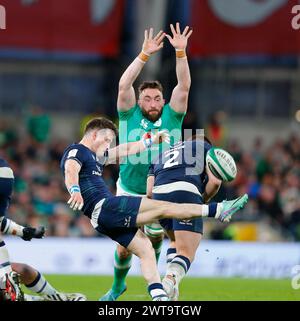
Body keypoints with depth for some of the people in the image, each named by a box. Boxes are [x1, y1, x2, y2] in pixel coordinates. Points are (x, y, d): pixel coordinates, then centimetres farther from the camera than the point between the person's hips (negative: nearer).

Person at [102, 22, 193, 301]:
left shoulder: (171, 117, -4)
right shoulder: (130, 117, -6)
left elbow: (184, 87, -13)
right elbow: (124, 86, -19)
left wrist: (180, 52, -24)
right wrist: (145, 54, -25)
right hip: (129, 194, -1)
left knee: (155, 238, 4)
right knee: (124, 248, 2)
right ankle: (118, 286, 30)